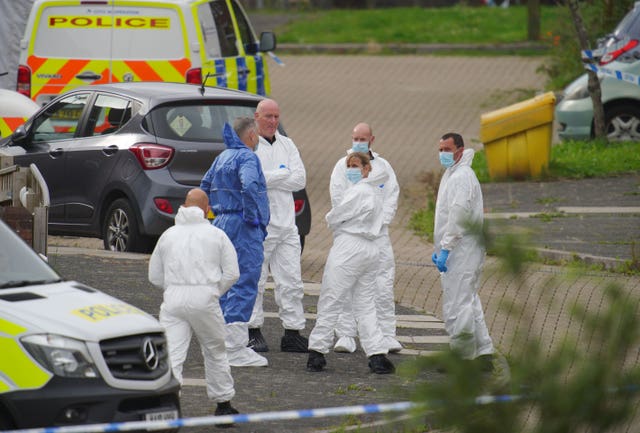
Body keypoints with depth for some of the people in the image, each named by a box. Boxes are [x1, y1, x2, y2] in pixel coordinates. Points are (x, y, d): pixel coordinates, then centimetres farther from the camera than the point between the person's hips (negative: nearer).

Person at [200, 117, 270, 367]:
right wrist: (252, 216, -19)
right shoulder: (246, 157, -12)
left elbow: (205, 187, 26)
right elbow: (249, 186, -29)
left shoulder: (222, 158, 16)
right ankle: (235, 349, -13)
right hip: (243, 227, -9)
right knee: (244, 284, -9)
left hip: (222, 223, 9)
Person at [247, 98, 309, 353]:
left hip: (286, 222, 5)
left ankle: (293, 333, 6)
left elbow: (300, 179, 2)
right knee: (255, 280, -3)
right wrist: (283, 174, -10)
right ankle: (253, 331, 4)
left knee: (291, 281, 3)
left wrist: (268, 179, -8)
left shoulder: (287, 145, 14)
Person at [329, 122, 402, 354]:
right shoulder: (343, 165, 6)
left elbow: (392, 197, 7)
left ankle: (387, 335, 1)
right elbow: (338, 197, -2)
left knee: (384, 285, -2)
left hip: (377, 232, 2)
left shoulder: (382, 166, 13)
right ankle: (345, 335, -1)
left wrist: (380, 221, -6)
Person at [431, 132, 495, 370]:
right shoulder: (452, 175, 20)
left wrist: (446, 249, -23)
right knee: (469, 304, 14)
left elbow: (458, 214, -22)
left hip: (462, 251, -11)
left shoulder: (462, 176, -14)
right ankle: (484, 353, 17)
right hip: (459, 251, 11)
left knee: (456, 306, -9)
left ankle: (462, 358, -5)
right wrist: (439, 249, 21)